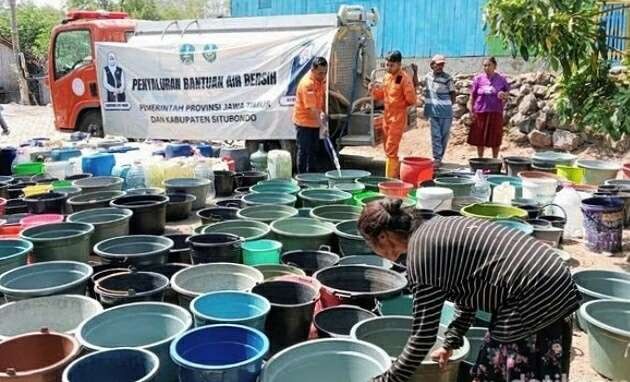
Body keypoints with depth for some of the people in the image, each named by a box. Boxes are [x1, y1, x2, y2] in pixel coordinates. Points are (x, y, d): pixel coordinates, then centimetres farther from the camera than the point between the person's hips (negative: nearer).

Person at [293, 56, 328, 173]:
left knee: (314, 150, 15)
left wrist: (322, 112, 4)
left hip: (315, 120, 9)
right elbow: (311, 109, -33)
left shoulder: (321, 79, -1)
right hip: (304, 121, -8)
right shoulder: (307, 84, -27)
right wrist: (322, 125, -39)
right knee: (304, 151, -2)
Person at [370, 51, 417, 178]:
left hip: (398, 117, -8)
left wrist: (399, 104, -2)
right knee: (388, 149, 15)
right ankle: (396, 174, 28)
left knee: (391, 150, -9)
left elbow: (411, 100, -15)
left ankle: (390, 178, -3)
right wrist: (374, 90, -2)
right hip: (387, 116, 8)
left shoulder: (405, 79, -14)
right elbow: (381, 95, 17)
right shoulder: (387, 77, 9)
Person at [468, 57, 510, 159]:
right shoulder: (478, 79, 2)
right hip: (480, 112, 0)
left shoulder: (501, 79, 2)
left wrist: (504, 95, -12)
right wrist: (471, 109, -5)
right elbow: (472, 96, 4)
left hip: (495, 113, 0)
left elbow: (508, 93, 10)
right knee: (480, 139, 6)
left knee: (495, 139, 5)